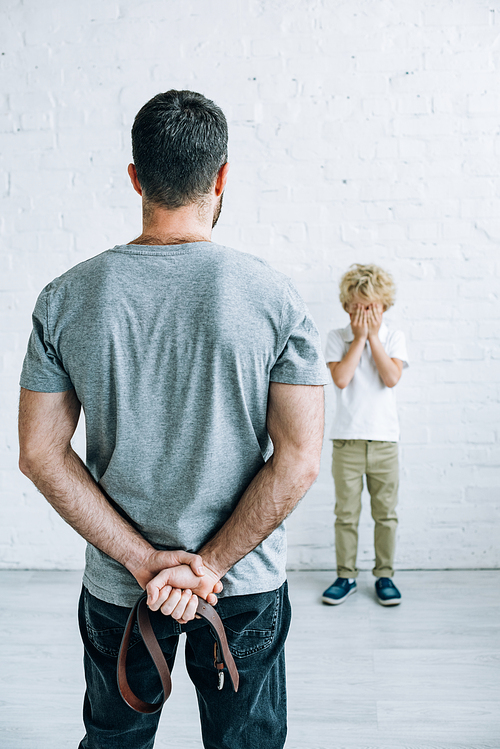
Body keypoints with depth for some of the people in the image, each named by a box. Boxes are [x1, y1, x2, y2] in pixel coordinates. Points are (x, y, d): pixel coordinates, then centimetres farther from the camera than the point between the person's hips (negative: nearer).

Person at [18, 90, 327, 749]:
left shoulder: (65, 298, -8)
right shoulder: (274, 296, -13)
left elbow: (41, 455, -8)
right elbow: (299, 459, -15)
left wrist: (142, 558, -9)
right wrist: (209, 565, -11)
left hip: (116, 587, 2)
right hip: (248, 588, -1)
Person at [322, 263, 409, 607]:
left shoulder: (394, 337, 5)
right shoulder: (337, 338, 2)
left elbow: (391, 378, -11)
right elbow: (341, 378, -13)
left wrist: (373, 335, -9)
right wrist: (360, 337, -10)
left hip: (385, 439, 1)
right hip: (347, 438, -1)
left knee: (386, 513, 9)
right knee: (346, 513, 6)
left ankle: (385, 575, 23)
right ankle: (346, 576, 19)